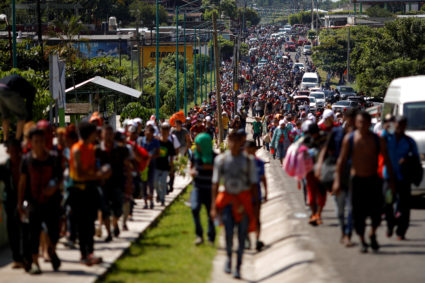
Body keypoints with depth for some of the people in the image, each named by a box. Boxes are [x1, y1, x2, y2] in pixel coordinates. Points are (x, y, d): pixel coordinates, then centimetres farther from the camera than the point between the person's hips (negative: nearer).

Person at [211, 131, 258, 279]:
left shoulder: (248, 160, -1)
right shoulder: (221, 159, 1)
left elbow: (254, 184, 4)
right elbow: (215, 183, 3)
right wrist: (213, 206, -1)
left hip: (244, 199, 0)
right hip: (228, 197, 0)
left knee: (242, 234, 0)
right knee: (228, 230, -12)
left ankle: (238, 266, 12)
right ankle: (228, 257, 16)